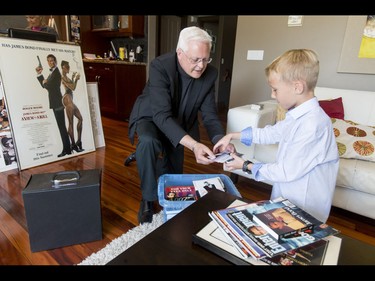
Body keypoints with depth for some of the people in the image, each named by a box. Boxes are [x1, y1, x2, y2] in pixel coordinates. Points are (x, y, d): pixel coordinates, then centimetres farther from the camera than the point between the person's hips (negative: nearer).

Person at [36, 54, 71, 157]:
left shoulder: (56, 72, -11)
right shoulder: (53, 72, 19)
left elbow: (48, 86, -18)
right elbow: (44, 85, 20)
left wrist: (45, 82, 2)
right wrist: (39, 74, 12)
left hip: (57, 103, -10)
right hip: (56, 103, 10)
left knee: (61, 126, -7)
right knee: (62, 126, 12)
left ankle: (66, 149, -2)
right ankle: (67, 148, 18)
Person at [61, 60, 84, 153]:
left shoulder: (66, 77, 17)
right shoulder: (62, 78, -11)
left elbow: (72, 87, 27)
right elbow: (73, 88, -14)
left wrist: (73, 78, 21)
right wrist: (76, 79, -1)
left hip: (70, 100, 10)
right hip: (67, 99, -10)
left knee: (80, 118, 11)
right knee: (71, 123, -6)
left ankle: (78, 141, 15)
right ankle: (73, 144, 1)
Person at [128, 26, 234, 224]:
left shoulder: (210, 74, -17)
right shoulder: (160, 66, -32)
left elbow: (209, 115, -15)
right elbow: (162, 115, -40)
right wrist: (193, 145, -52)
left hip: (179, 123, 5)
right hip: (151, 118, -4)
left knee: (174, 173, 10)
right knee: (148, 142, -37)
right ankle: (148, 199, -13)